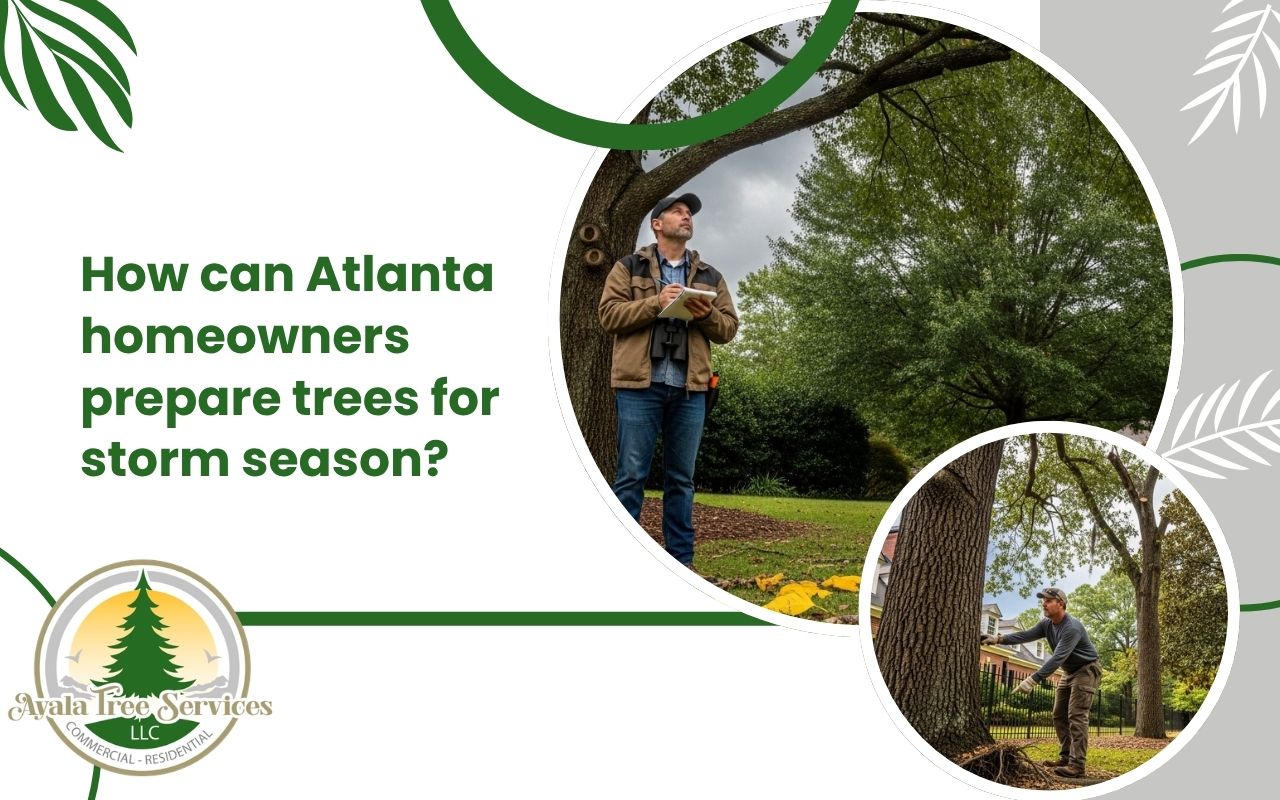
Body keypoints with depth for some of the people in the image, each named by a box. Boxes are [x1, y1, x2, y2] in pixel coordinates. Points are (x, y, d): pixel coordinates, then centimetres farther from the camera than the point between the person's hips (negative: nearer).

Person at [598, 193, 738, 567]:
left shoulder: (710, 276, 18)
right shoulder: (629, 267, 8)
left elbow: (729, 327, 14)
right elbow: (609, 314, -2)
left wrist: (706, 315, -7)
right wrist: (656, 303, -13)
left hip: (690, 389, 3)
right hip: (640, 384, -3)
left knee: (681, 478, 6)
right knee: (632, 475, -5)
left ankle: (681, 560, 10)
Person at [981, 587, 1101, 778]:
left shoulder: (1072, 628, -28)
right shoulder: (1047, 624, 1)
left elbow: (1057, 658, -35)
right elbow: (1026, 635, -9)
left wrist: (1033, 680, -40)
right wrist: (998, 639, -24)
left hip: (1086, 671, -10)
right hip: (1069, 673, 10)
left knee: (1076, 716, -18)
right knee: (1059, 716, 8)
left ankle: (1077, 765, -23)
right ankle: (1065, 758, 11)